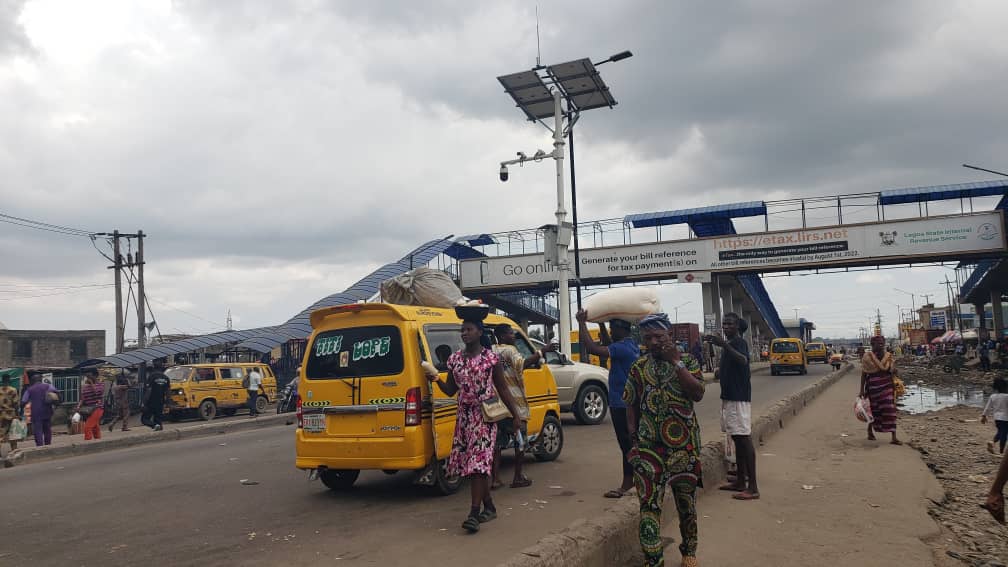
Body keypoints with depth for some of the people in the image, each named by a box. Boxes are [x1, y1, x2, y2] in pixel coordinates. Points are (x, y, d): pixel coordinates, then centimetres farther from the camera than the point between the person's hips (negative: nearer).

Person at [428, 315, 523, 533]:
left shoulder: (491, 358, -5)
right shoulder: (454, 359, 7)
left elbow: (503, 389, 1)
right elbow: (451, 390, 11)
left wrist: (515, 416, 1)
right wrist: (436, 380, -9)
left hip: (485, 417, -5)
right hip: (464, 417, 5)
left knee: (478, 463, -12)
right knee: (469, 463, 8)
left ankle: (474, 514, -11)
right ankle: (489, 507, 24)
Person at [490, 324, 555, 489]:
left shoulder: (491, 351, 10)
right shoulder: (509, 350, -11)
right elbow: (522, 364, -29)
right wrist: (542, 351, -27)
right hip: (514, 403, -7)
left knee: (498, 441, 9)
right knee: (520, 440, 6)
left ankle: (496, 479, 7)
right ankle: (518, 478, 12)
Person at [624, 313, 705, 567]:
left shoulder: (687, 361, 0)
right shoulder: (638, 367, 5)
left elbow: (697, 393, -16)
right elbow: (631, 405, 10)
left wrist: (675, 362, -17)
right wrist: (633, 436, 1)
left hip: (684, 445, 0)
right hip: (648, 447, 1)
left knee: (686, 501, 14)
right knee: (648, 503, -4)